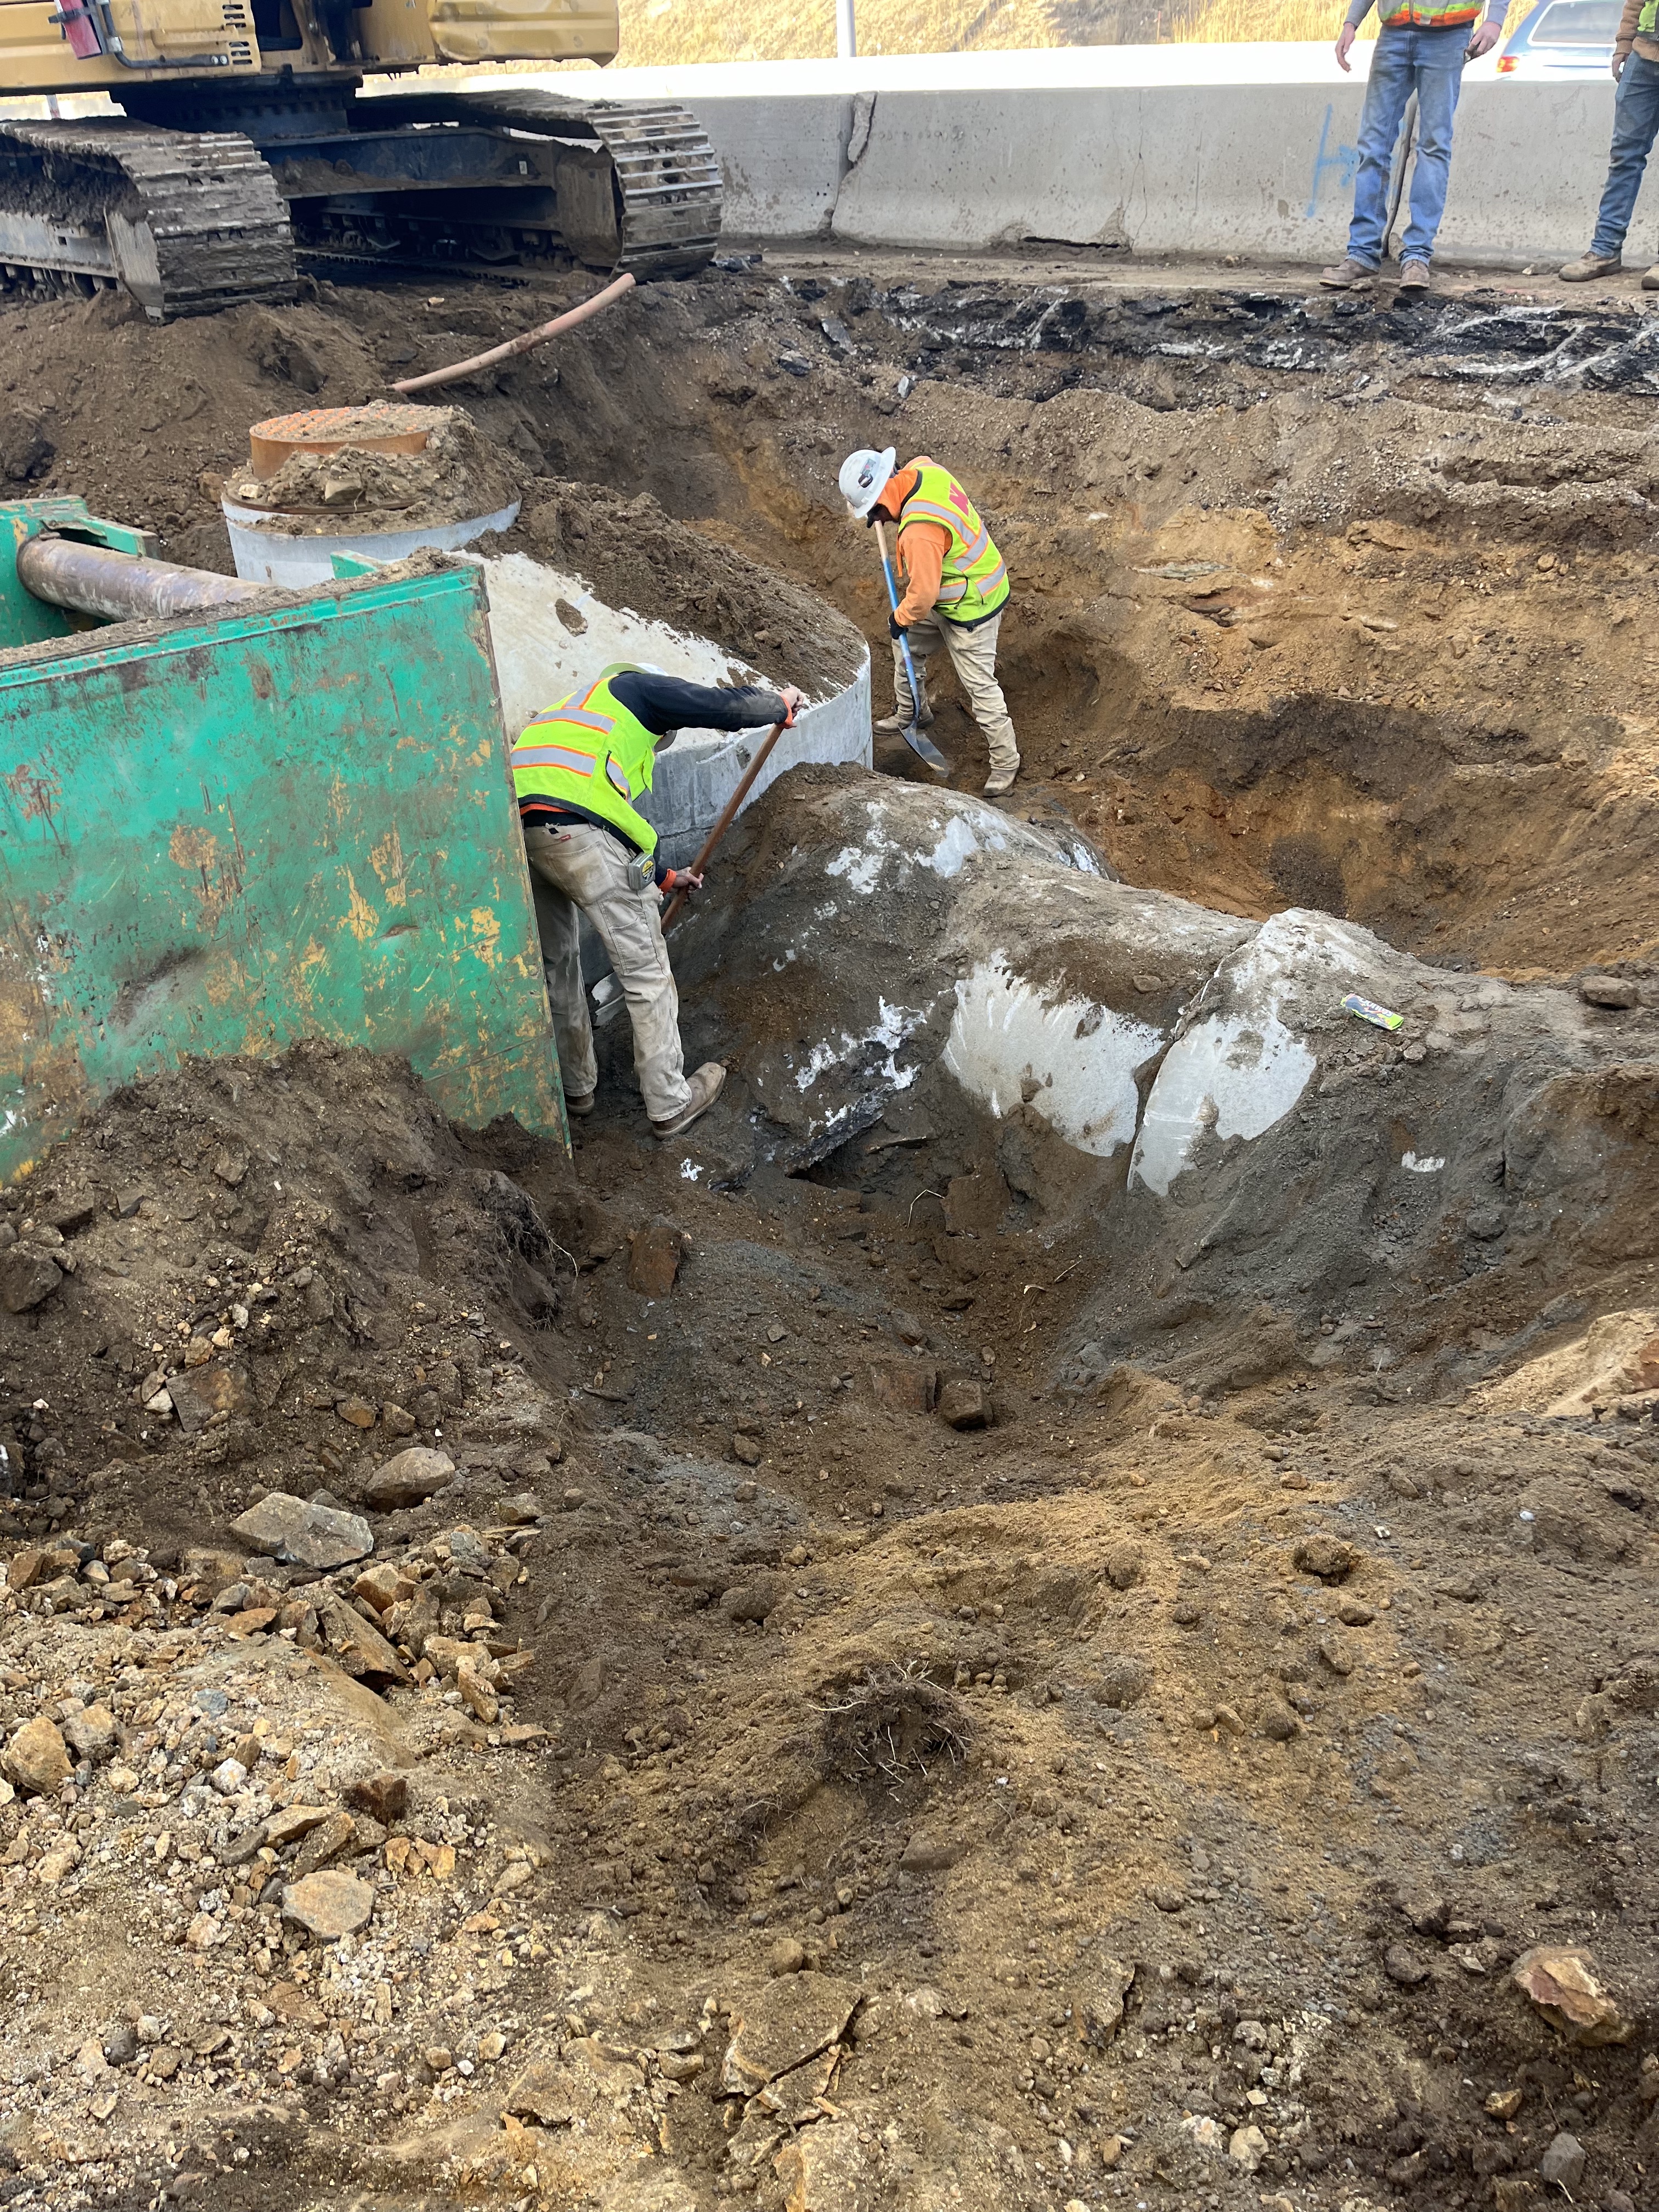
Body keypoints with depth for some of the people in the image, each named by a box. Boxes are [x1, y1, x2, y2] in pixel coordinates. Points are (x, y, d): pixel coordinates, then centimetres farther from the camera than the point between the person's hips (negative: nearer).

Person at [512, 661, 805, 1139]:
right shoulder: (636, 685, 16)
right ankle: (671, 1104, 15)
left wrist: (665, 878, 51)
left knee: (555, 964, 25)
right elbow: (727, 708, 5)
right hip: (574, 828, -8)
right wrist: (782, 705, 26)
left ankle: (576, 1086, 38)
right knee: (646, 974, 5)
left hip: (513, 826, 8)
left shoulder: (580, 710, 38)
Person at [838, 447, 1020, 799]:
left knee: (979, 684, 0)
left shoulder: (919, 531, -37)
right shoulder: (925, 470, -11)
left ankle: (1006, 761, 14)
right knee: (906, 645, 24)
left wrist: (901, 617, -7)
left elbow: (923, 595, -29)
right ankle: (911, 711, 47)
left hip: (970, 610, -10)